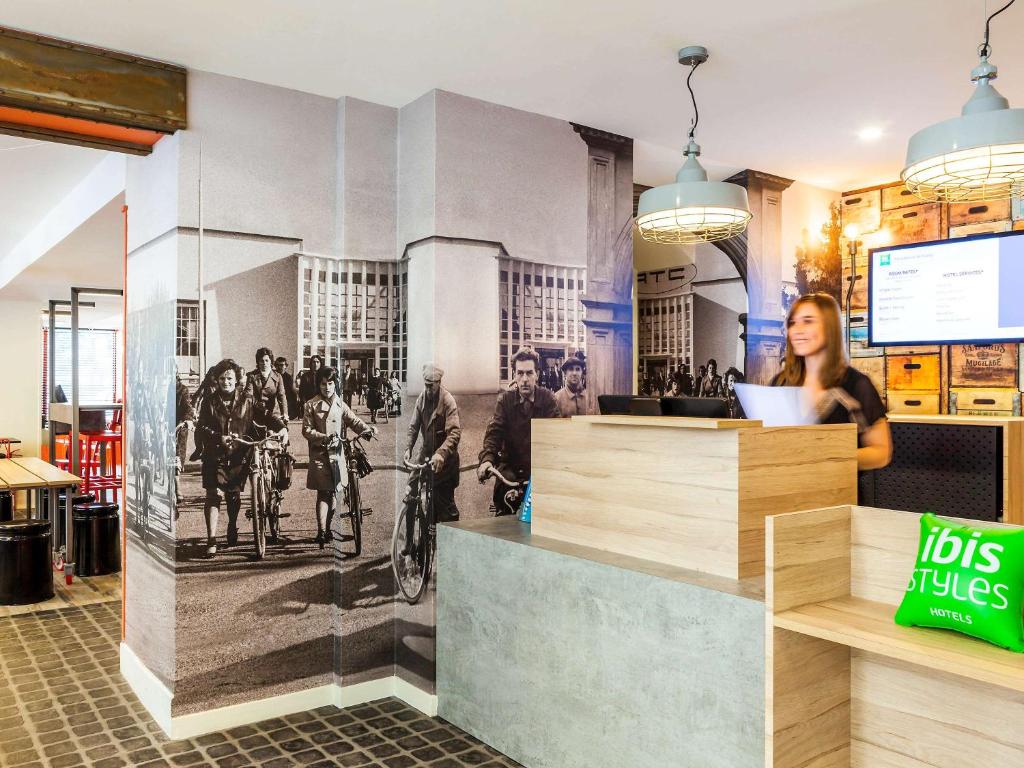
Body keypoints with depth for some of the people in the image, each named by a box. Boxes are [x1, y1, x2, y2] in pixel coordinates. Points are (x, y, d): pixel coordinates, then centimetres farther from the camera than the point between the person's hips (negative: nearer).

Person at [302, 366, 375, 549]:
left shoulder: (340, 404, 10)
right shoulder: (311, 405, 0)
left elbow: (354, 420, 0)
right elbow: (306, 430, -4)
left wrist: (367, 429, -20)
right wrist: (324, 437, -21)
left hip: (338, 452, 4)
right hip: (319, 453, -4)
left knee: (334, 492, 9)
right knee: (323, 493, -8)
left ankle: (327, 529, 23)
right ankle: (321, 532, -8)